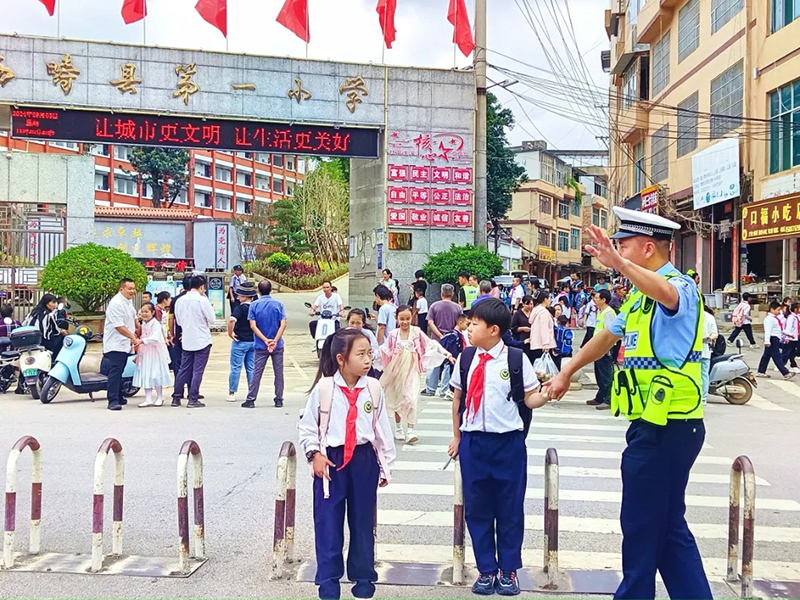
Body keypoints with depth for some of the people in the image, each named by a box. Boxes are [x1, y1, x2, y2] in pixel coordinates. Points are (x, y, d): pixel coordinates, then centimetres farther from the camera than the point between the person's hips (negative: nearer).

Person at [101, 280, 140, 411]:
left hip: (125, 345, 10)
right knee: (115, 372, -13)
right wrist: (133, 338, -22)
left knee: (119, 372, 16)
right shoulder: (116, 303, -18)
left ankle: (119, 398, 24)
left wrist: (136, 332, 25)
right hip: (115, 345, -9)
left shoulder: (129, 301, 13)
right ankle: (113, 401, -13)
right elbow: (119, 326, -23)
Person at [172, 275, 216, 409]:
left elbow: (178, 321, 12)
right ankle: (193, 399, 0)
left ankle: (176, 397, 15)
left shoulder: (180, 301, 3)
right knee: (198, 370, 0)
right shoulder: (202, 300, -13)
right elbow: (212, 319, -9)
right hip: (202, 340, -5)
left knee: (184, 369, 12)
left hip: (186, 341, 5)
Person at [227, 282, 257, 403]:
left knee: (236, 368, 4)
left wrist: (230, 333, -19)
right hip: (253, 341, 5)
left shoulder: (240, 308, -17)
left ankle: (232, 393, 9)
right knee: (251, 368, 12)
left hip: (240, 342, -5)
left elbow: (231, 320, -33)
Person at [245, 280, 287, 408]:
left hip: (261, 346, 0)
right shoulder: (278, 304, -2)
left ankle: (251, 400, 7)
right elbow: (283, 324, -11)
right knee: (279, 373, 8)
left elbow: (253, 326, -9)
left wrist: (265, 340, -12)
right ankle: (279, 400, 11)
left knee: (256, 373, 5)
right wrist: (275, 341, -14)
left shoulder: (254, 305, -3)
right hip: (277, 345, 0)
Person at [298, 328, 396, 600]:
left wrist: (386, 465, 8)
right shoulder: (323, 388, -9)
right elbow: (307, 427, 0)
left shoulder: (373, 389, -2)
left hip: (364, 460, 2)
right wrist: (314, 454, -11)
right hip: (331, 460, -2)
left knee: (363, 521, 12)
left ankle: (363, 577, 27)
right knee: (328, 522, 2)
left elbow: (383, 430, 5)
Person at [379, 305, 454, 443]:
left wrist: (447, 354, -11)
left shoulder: (416, 332, -5)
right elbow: (384, 351, 7)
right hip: (396, 370, 2)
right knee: (397, 399, 13)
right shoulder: (393, 334, -1)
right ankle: (398, 428, 29)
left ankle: (410, 431, -10)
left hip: (411, 370, -2)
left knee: (410, 399, -13)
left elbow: (431, 345, -4)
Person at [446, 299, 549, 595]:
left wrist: (547, 394, -21)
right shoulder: (465, 359, 5)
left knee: (510, 509, 6)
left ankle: (508, 571, 21)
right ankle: (486, 570, 21)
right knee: (477, 508, 7)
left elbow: (529, 398, 0)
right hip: (473, 442, 3)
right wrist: (457, 437, 14)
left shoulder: (516, 359, -5)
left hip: (508, 443, -3)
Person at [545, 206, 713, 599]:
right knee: (666, 524, 14)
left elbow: (666, 294, -40)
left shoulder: (680, 285, -14)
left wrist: (619, 264, -55)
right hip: (653, 424, 10)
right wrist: (568, 372, 37)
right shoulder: (641, 294, 17)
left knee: (642, 523, 1)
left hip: (667, 428, -10)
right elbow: (608, 336, 29)